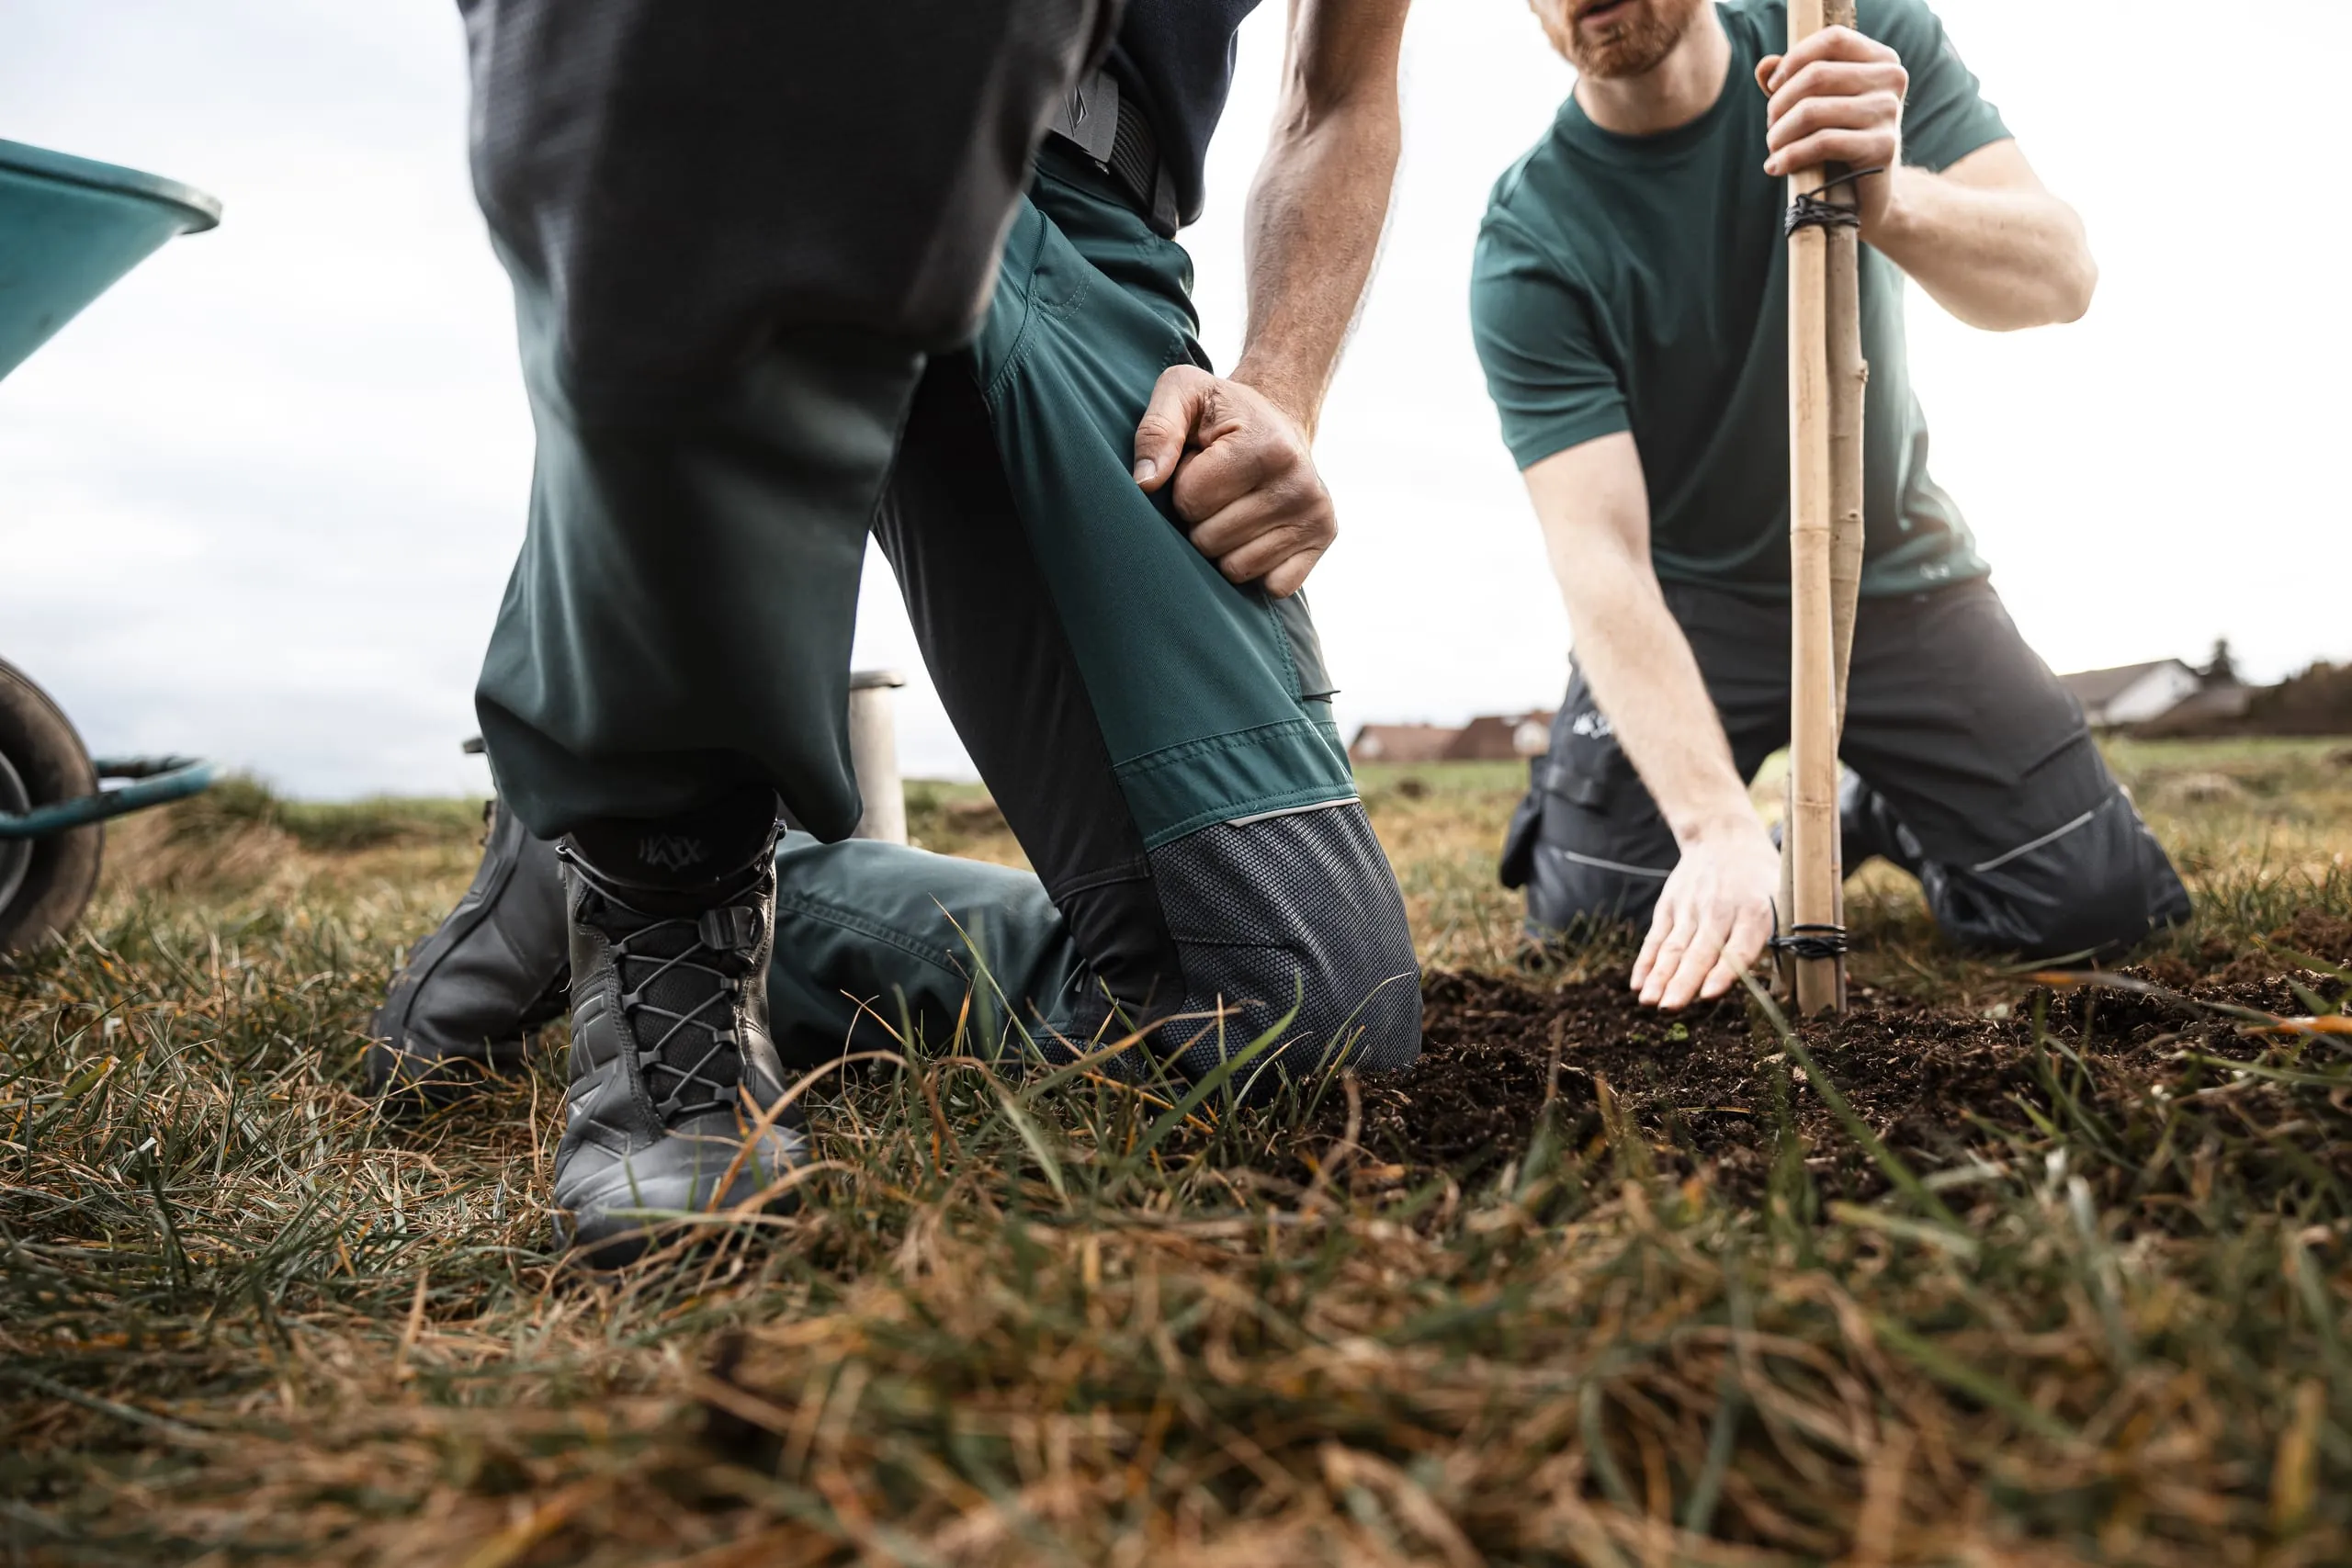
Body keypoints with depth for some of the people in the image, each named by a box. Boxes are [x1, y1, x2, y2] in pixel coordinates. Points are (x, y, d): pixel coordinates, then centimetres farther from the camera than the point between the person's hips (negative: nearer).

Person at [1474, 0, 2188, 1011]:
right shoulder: (1529, 253, -20)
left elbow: (2061, 276, -22)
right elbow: (1600, 550, -29)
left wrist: (1889, 200, -45)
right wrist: (1718, 825, -42)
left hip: (1894, 563, 2)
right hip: (1691, 598, -1)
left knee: (2100, 903, -6)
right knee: (1587, 916, -14)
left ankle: (1879, 813, 25)